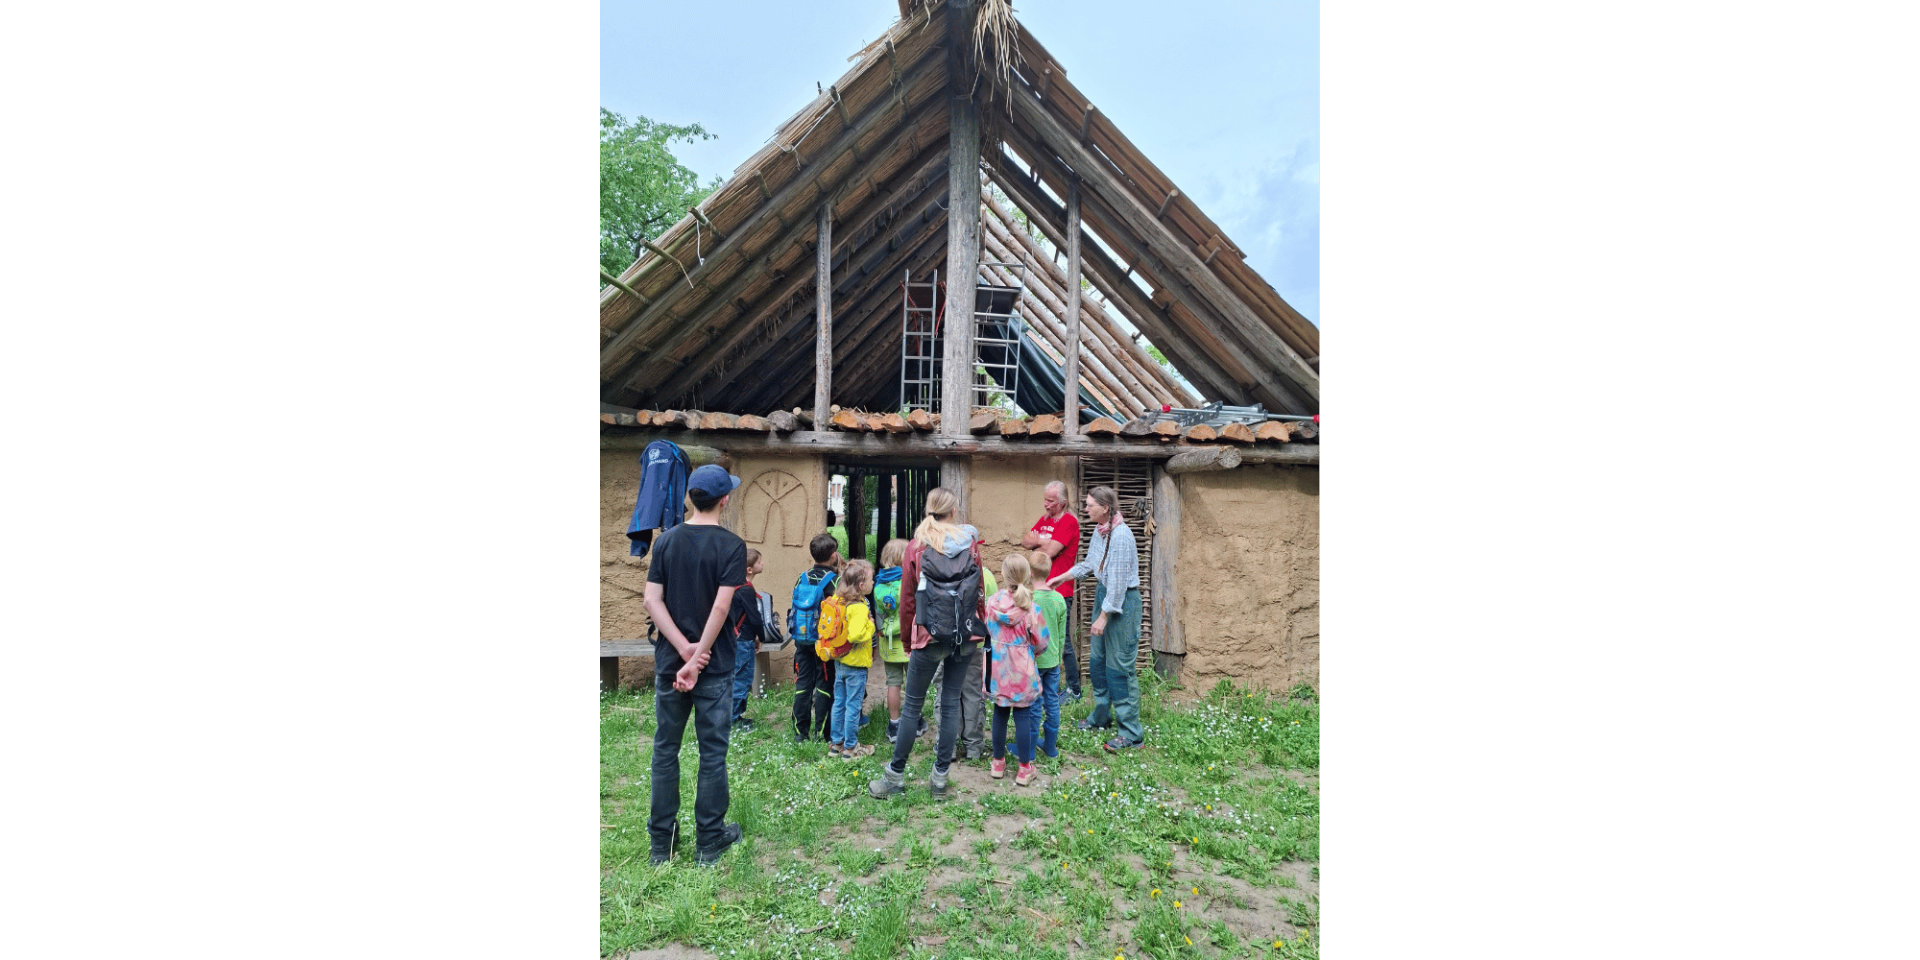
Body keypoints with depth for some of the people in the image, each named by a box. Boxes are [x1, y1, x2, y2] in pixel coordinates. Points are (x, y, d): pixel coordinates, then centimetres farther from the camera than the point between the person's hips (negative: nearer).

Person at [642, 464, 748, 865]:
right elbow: (720, 608, -19)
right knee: (712, 753, 8)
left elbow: (652, 601, -5)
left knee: (665, 749, 14)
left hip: (669, 661, 4)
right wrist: (697, 659, -13)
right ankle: (711, 841, 19)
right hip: (714, 665, -3)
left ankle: (662, 842, 24)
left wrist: (685, 649, -9)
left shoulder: (665, 541, 2)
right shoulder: (731, 545, -11)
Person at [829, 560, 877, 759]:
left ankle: (837, 743, 27)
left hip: (839, 662, 8)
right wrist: (870, 626, -17)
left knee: (839, 703, 16)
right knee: (853, 706, 4)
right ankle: (850, 748, 14)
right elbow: (855, 635, -33)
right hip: (855, 665, -8)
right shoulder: (859, 608, -23)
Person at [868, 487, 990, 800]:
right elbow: (980, 594, 5)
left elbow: (907, 601, 0)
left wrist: (908, 642, 10)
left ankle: (895, 776, 18)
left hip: (928, 637, -2)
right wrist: (978, 632, 15)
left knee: (912, 706, 8)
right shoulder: (970, 545, 1)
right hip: (965, 638, 2)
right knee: (951, 703, 11)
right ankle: (940, 777, 19)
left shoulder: (916, 547, -3)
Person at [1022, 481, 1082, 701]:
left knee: (1063, 643, -2)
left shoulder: (1069, 522, -12)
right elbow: (1025, 541, 10)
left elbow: (1050, 551, -19)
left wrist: (1037, 542, -1)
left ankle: (1074, 690, 10)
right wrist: (1042, 542, -9)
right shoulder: (1044, 519, 15)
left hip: (1059, 592, -8)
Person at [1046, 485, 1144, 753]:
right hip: (1103, 592, 9)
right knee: (1097, 658, 16)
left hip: (1122, 600, -9)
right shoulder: (1100, 530, 4)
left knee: (1119, 665, -4)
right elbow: (1090, 563, 17)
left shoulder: (1121, 535, -23)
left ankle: (1131, 732, 6)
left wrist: (1104, 616, -19)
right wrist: (1061, 578, 17)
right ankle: (1101, 715, 33)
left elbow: (1118, 580, -22)